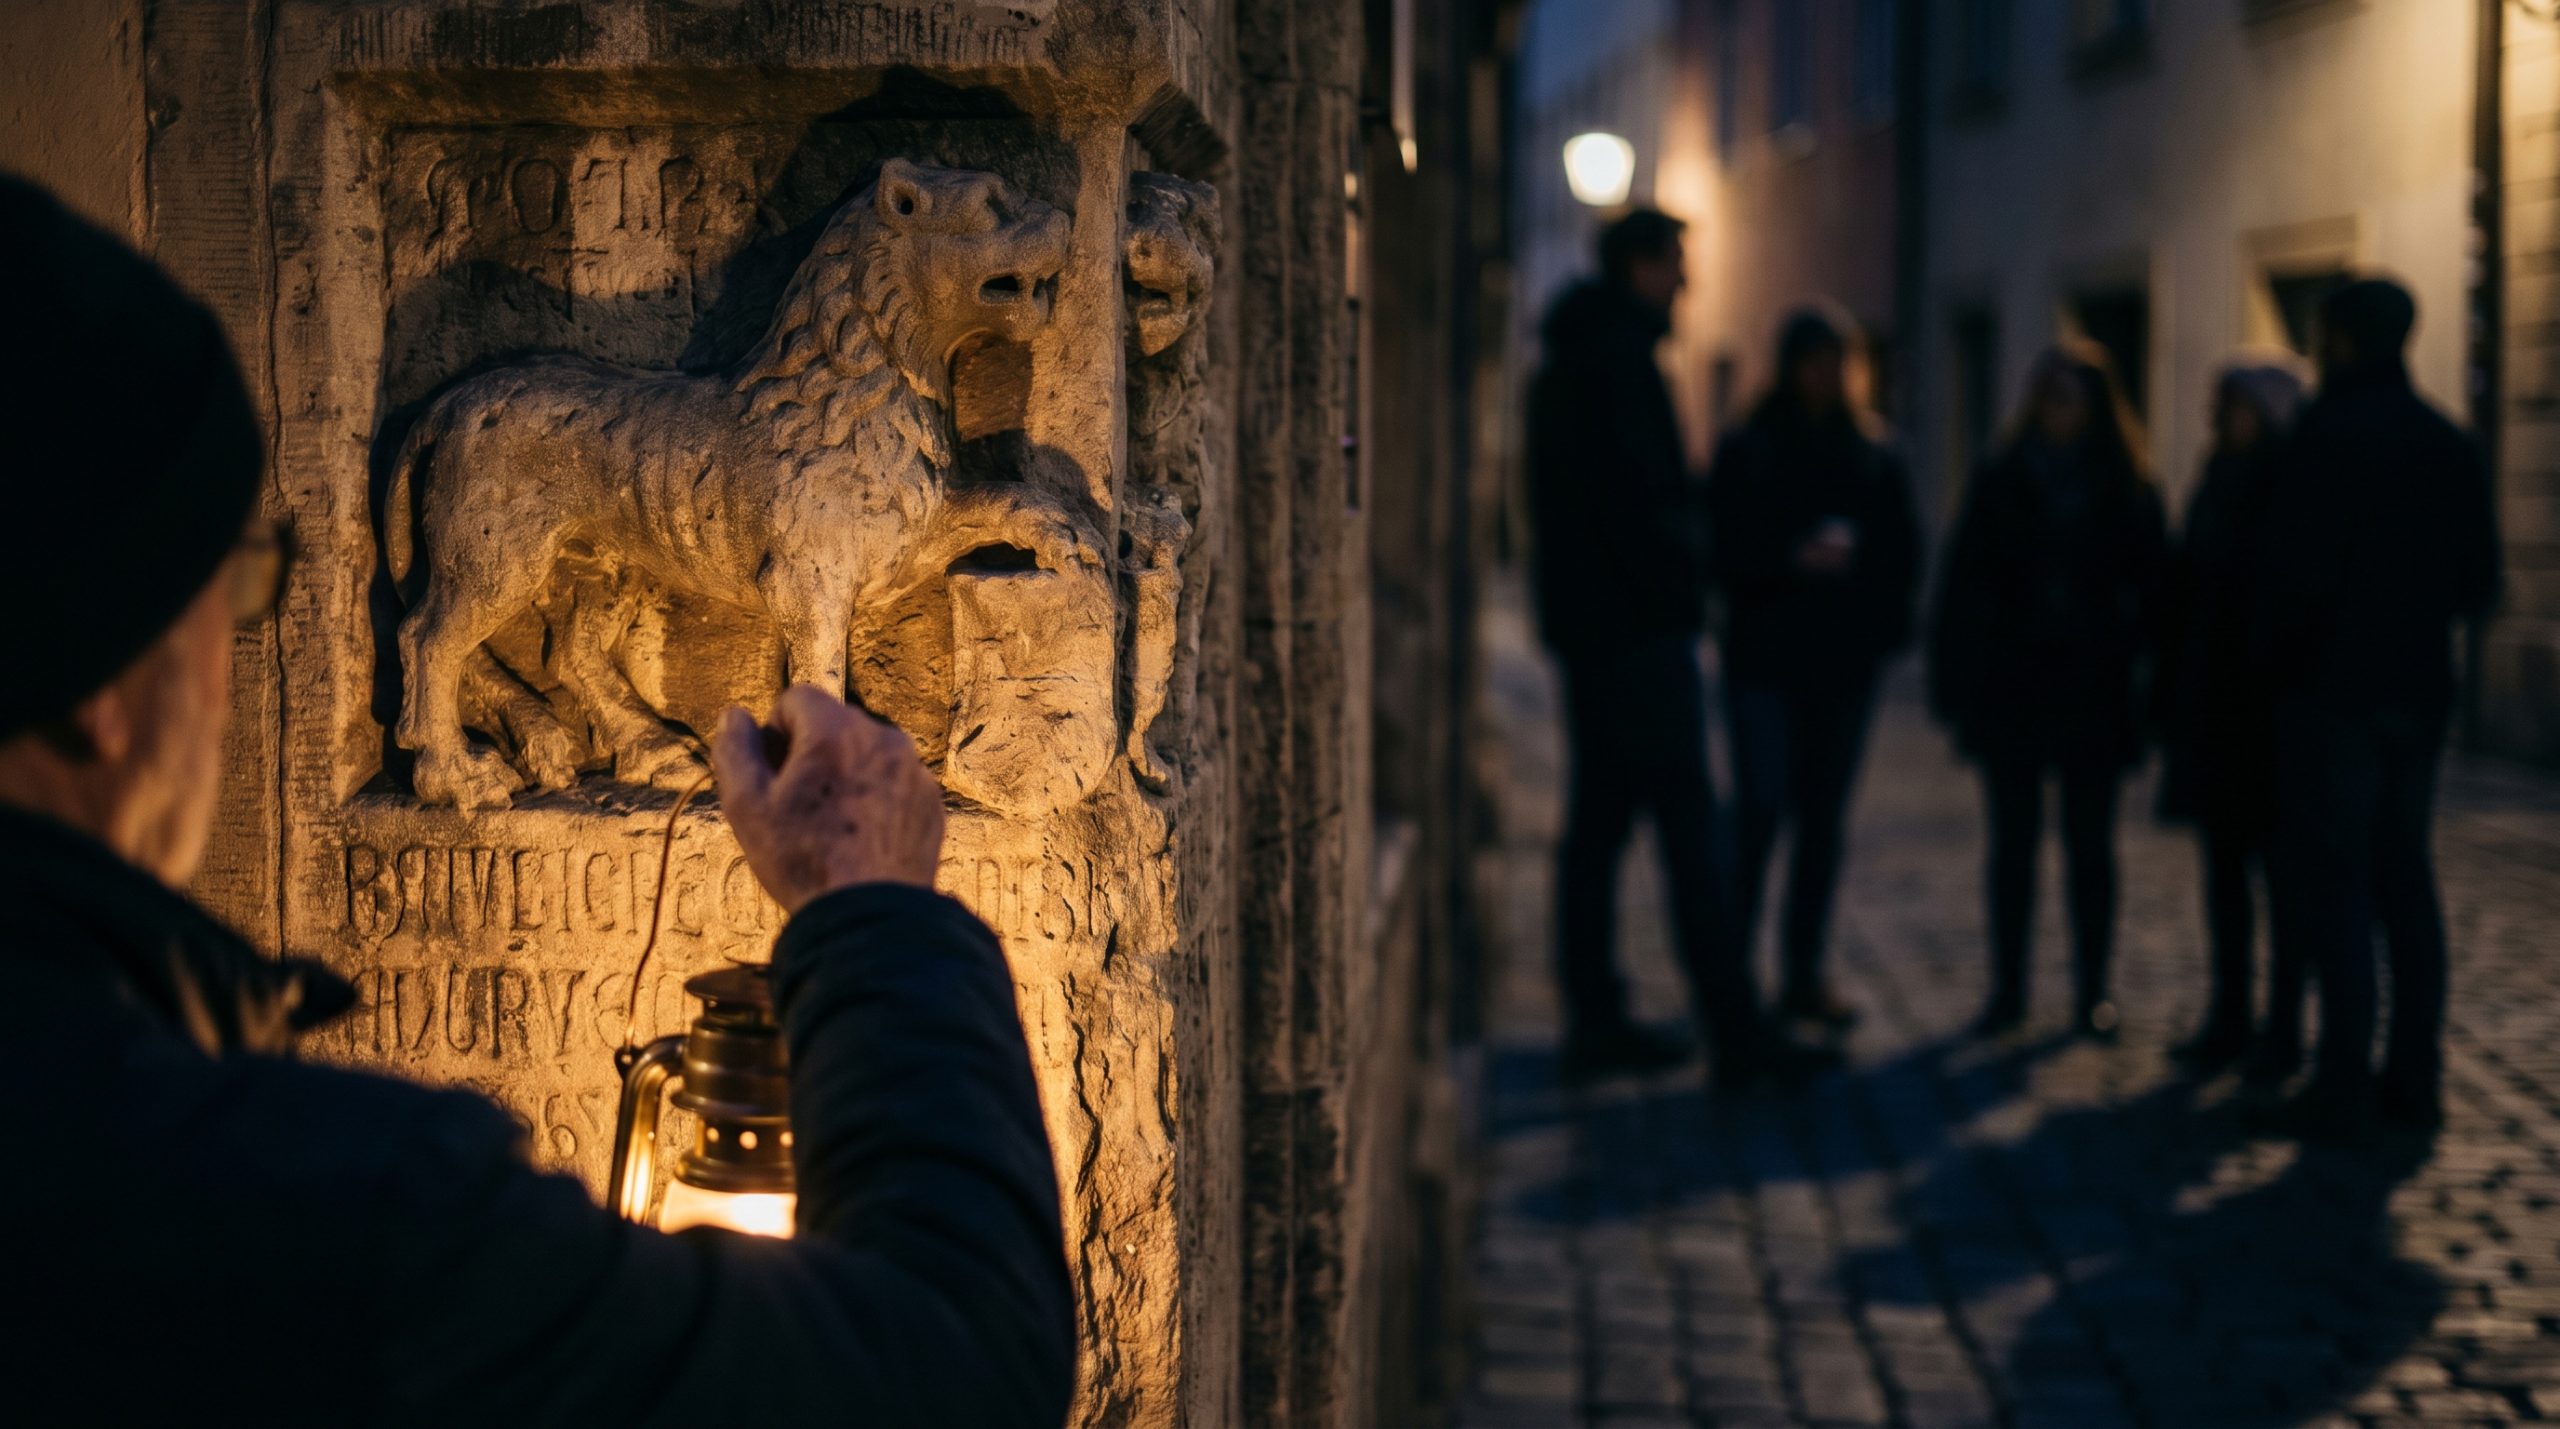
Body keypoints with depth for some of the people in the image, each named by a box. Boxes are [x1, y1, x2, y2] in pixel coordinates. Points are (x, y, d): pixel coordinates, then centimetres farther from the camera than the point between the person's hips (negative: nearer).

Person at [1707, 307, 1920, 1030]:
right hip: (1766, 661, -4)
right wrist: (1792, 560, -20)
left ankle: (1805, 976, 13)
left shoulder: (1875, 456, 11)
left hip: (1845, 664, 4)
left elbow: (1901, 551, 12)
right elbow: (1727, 550, -5)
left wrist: (1884, 624, -2)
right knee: (1760, 809, -11)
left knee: (1824, 821, 6)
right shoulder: (1746, 452, 1)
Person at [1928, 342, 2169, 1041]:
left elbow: (2152, 590, 3)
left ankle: (2093, 990, 13)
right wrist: (1957, 686, -5)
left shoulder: (2127, 490, 2)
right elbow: (1963, 586, 0)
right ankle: (2008, 987, 13)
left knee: (2090, 847, 5)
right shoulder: (2001, 481, 2)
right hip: (2012, 689, 0)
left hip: (2093, 694, 0)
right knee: (2014, 844, 6)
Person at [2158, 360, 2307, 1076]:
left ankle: (2284, 1025, 7)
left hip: (2272, 710, -7)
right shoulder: (2217, 488, 11)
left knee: (2280, 864, 0)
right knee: (2224, 862, 9)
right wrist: (2171, 699, 9)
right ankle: (2230, 1015, 16)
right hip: (2211, 709, 7)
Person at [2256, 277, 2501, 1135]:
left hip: (2335, 688, -7)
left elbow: (2299, 571, -16)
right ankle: (2414, 1078, 12)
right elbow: (2479, 587, 11)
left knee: (2330, 884, -4)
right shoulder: (2452, 447, 10)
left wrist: (2276, 654, -2)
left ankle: (2343, 1087, -7)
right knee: (2405, 879, 11)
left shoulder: (2330, 438, -11)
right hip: (2421, 693, 7)